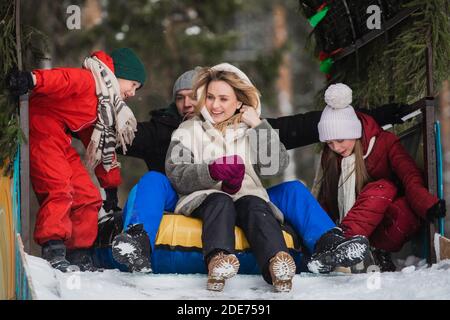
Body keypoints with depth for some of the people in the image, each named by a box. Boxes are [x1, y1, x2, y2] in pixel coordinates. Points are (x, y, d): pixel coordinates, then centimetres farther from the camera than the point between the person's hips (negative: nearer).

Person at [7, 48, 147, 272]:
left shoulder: (107, 107, 25)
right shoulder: (88, 81, -7)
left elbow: (102, 145, 30)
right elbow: (62, 79, -27)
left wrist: (112, 187, 30)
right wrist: (31, 79, -48)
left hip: (61, 144, 10)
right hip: (42, 131, -10)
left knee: (88, 197, 8)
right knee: (59, 189, -25)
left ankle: (79, 254, 12)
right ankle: (53, 250, -27)